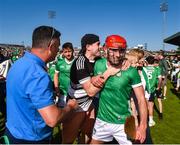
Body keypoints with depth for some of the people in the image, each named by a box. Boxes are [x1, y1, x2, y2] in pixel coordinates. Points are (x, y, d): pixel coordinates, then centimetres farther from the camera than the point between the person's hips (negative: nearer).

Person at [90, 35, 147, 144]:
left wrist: (143, 126, -18)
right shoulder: (99, 65, -8)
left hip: (123, 123, -3)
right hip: (101, 120, 4)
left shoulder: (131, 71, -17)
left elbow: (141, 99, -13)